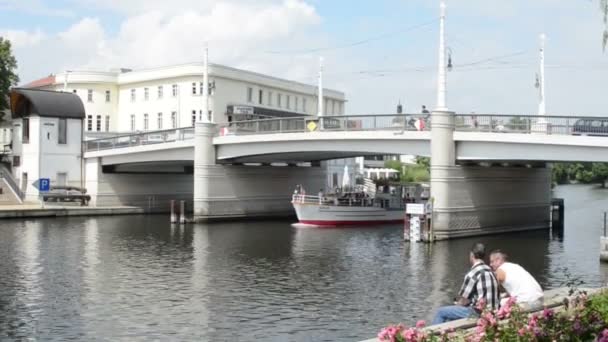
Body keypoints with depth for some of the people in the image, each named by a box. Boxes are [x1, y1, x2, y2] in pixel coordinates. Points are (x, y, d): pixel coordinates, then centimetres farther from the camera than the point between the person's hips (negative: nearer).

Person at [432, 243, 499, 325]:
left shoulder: (473, 274, -17)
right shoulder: (490, 271, 9)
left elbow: (464, 301, -10)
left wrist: (458, 303, 13)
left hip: (478, 312, -9)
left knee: (441, 312, 2)